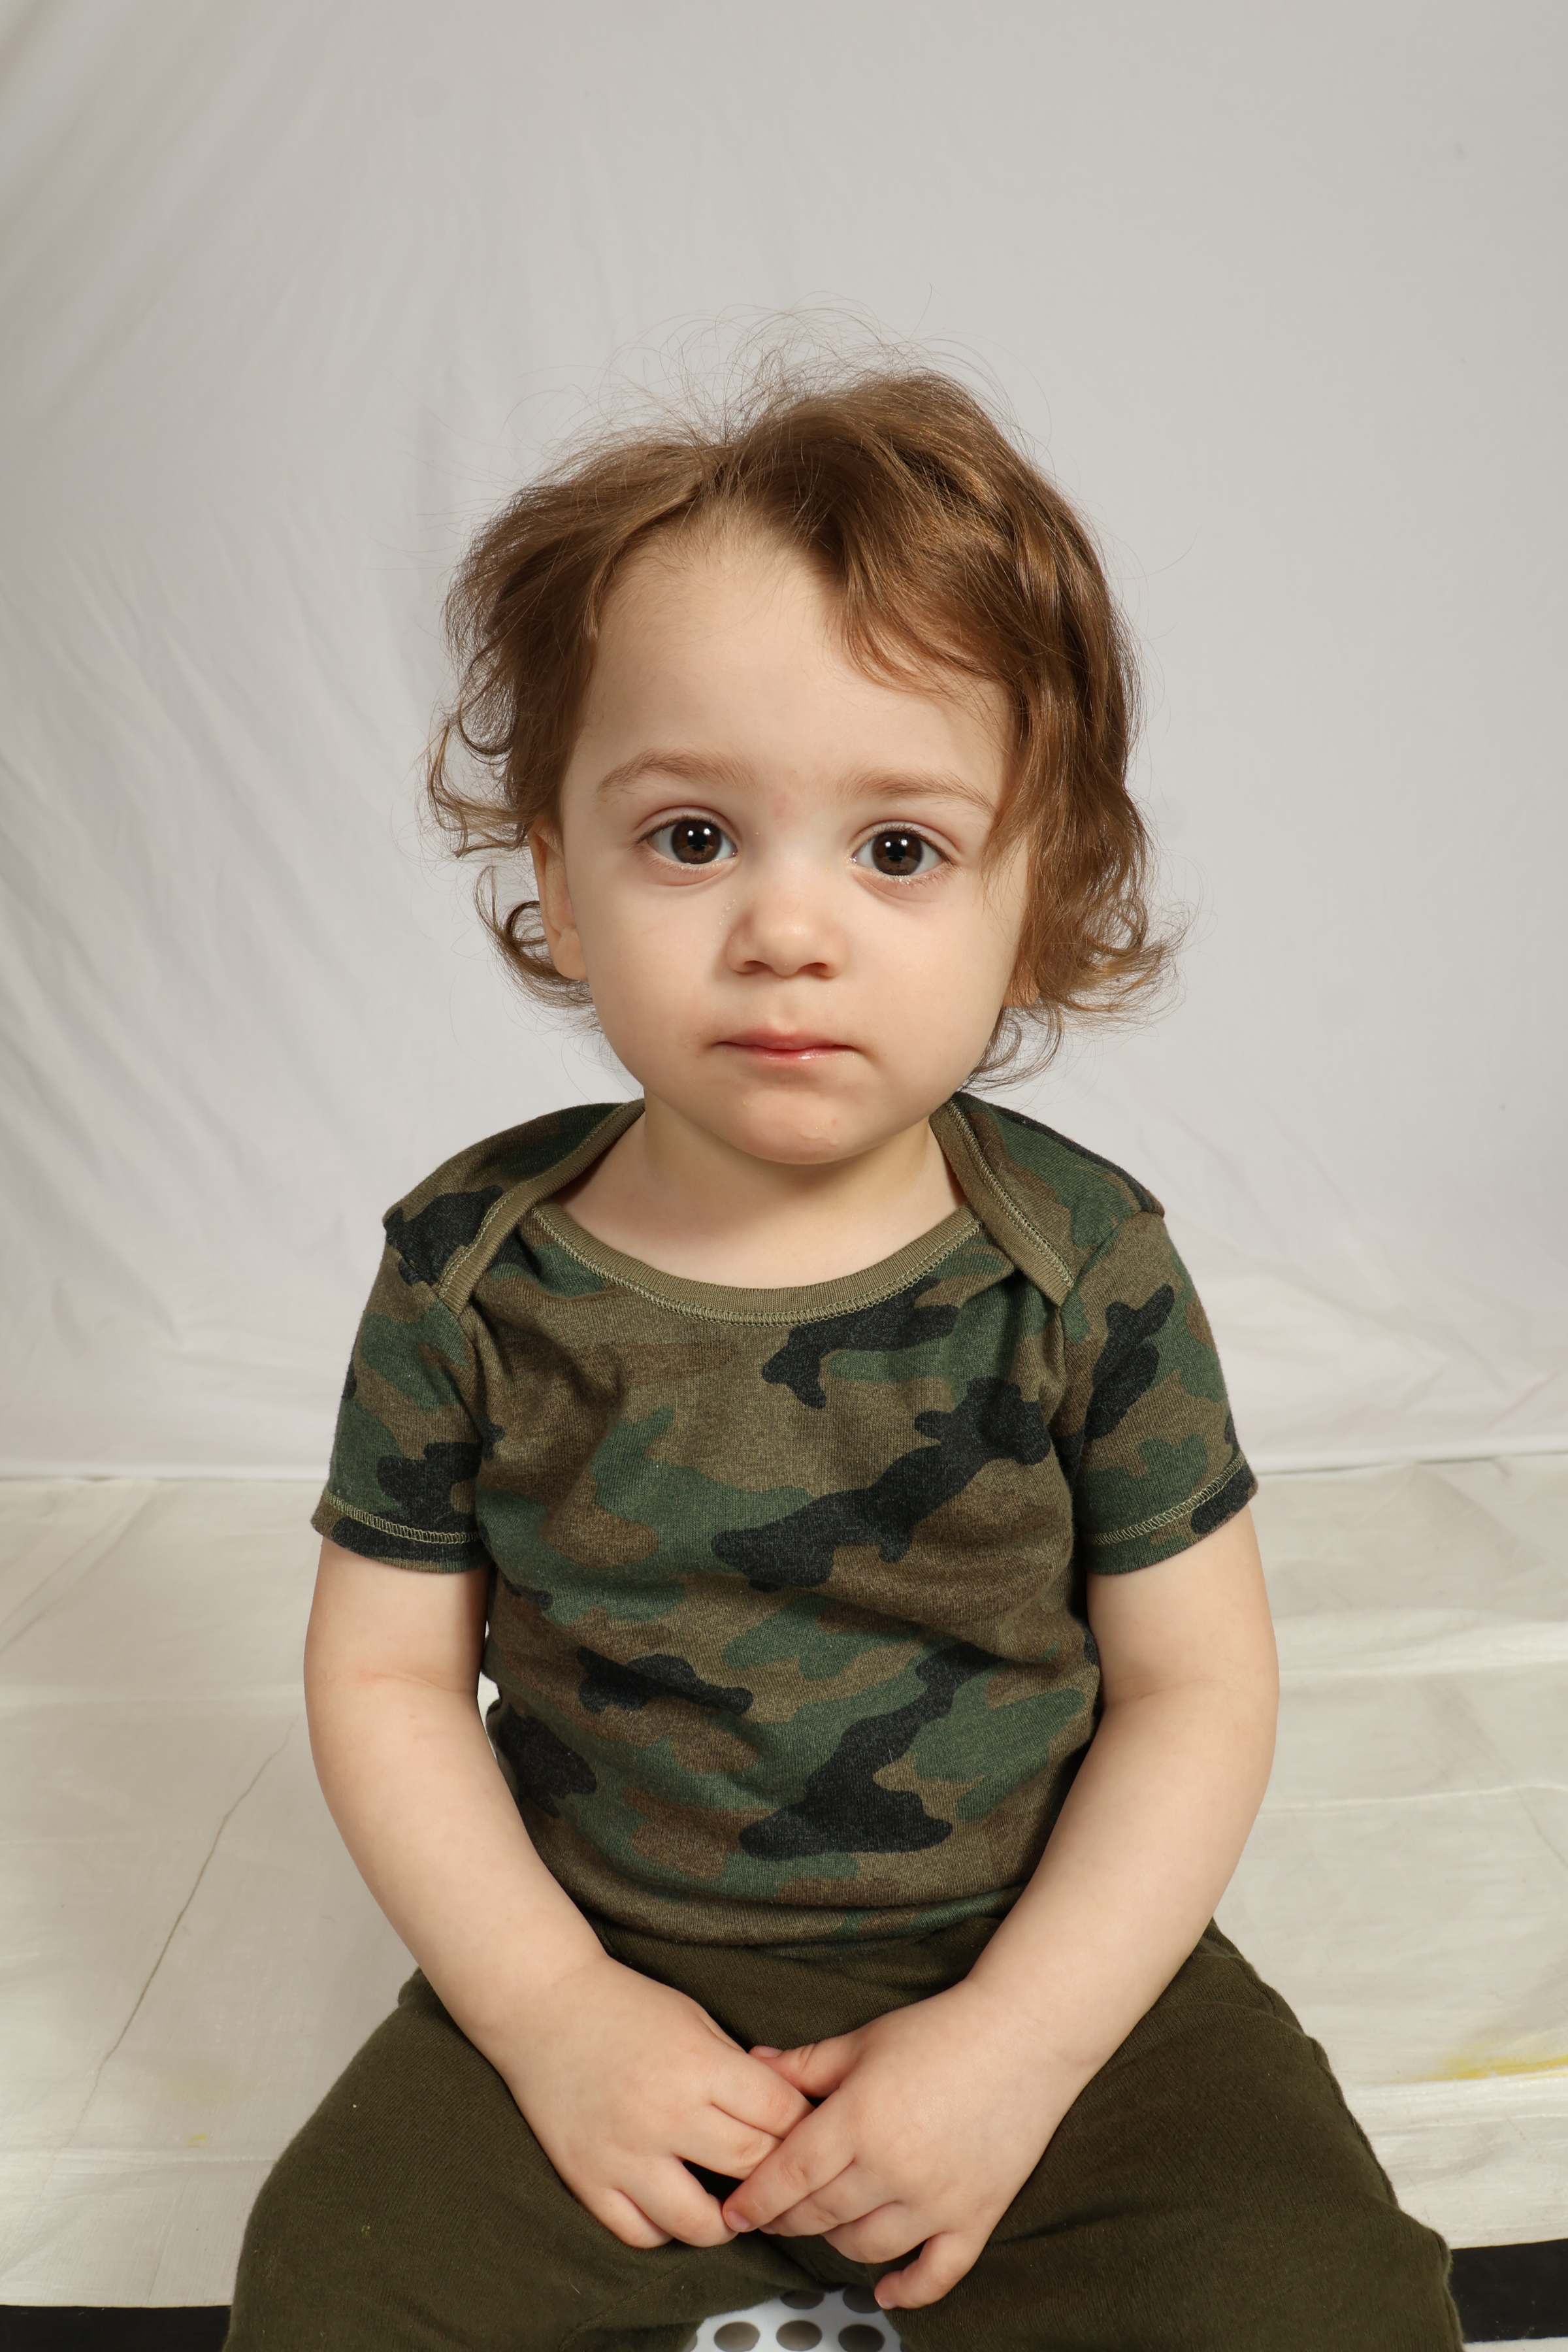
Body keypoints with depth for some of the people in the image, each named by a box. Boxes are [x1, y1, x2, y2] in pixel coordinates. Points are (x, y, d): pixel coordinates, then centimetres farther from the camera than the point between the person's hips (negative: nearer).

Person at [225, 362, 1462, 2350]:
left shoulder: (1082, 1267, -12)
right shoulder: (473, 1269, -10)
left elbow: (1192, 1686, -7)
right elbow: (387, 1671, -3)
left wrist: (1020, 2038, -15)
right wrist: (550, 2007, -13)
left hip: (1033, 1959, 0)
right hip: (609, 1972, 1)